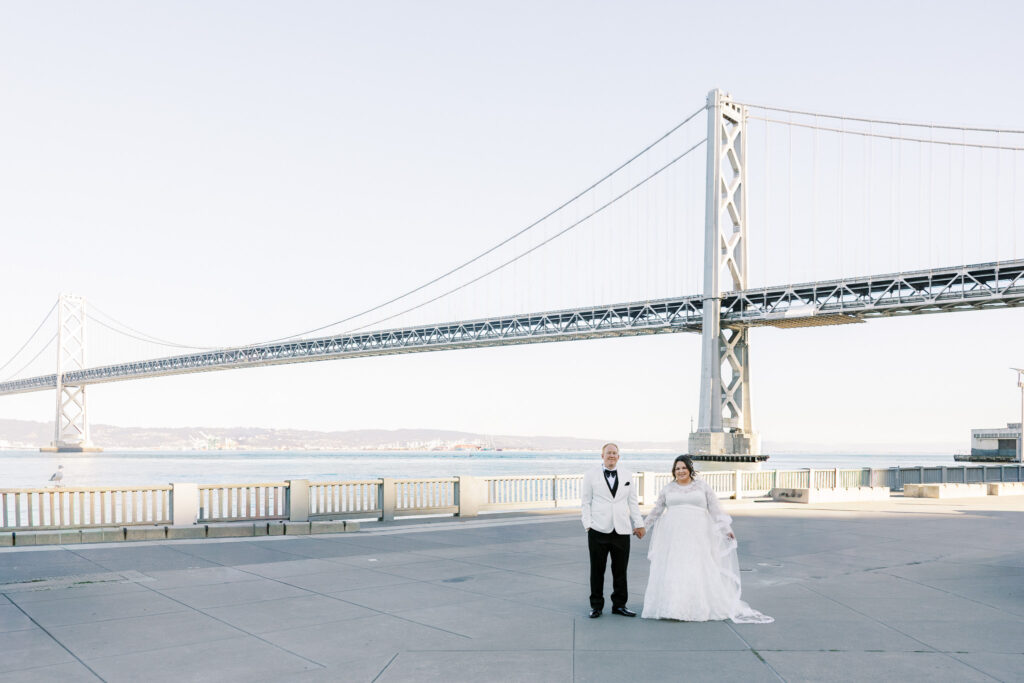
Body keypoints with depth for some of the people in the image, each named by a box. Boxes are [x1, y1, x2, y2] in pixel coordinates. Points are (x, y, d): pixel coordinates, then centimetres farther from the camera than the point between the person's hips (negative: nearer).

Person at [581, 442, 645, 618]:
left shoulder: (627, 477, 14)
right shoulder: (591, 475, 5)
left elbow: (633, 502, 15)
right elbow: (585, 502, 4)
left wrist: (639, 524, 6)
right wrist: (588, 524, -5)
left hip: (622, 530, 2)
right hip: (598, 530, -2)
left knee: (620, 570, 5)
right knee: (597, 570, 3)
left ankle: (619, 604, 18)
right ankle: (596, 605, 14)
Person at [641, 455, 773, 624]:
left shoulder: (702, 486, 7)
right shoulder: (668, 488, 11)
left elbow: (715, 508, 4)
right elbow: (657, 510, 19)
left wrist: (726, 528, -5)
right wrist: (643, 526, 20)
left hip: (696, 536, -1)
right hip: (672, 536, 2)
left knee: (697, 570, -5)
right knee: (671, 570, -2)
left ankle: (698, 608, 4)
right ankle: (671, 608, 4)